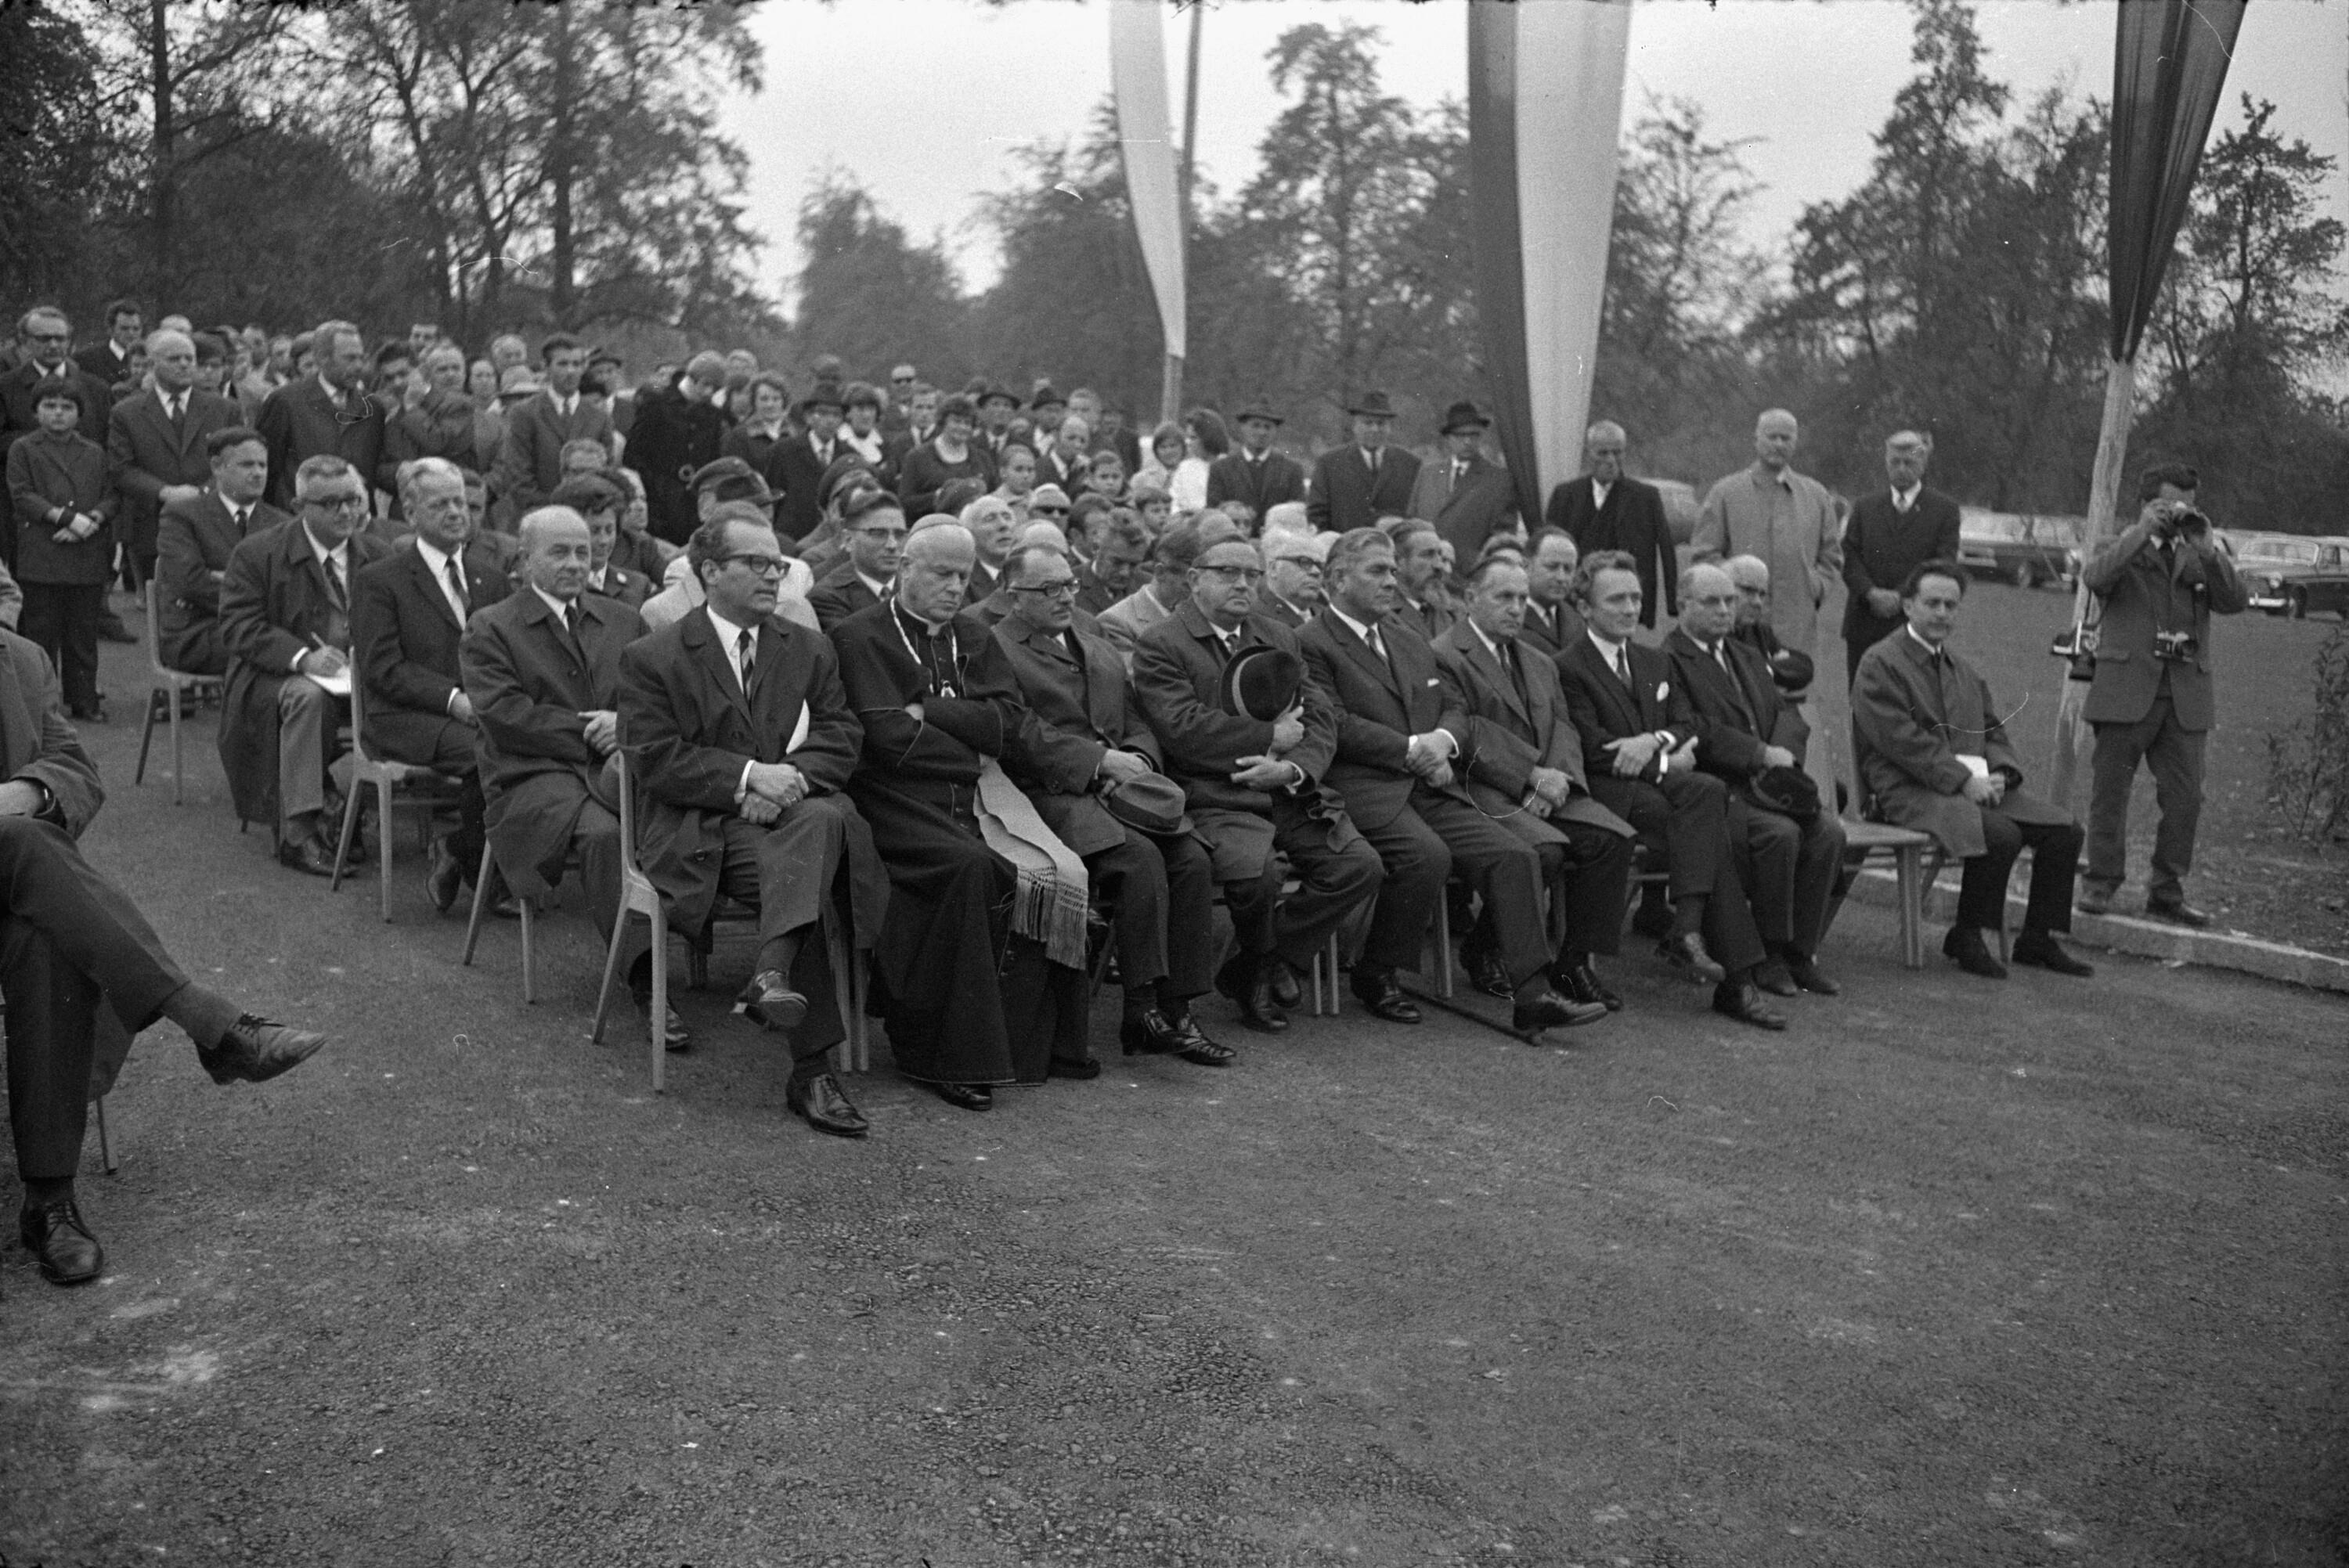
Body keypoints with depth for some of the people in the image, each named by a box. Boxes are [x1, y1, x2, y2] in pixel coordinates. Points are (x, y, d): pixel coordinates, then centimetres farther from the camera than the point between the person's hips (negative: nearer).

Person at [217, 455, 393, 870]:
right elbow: (238, 629, -10)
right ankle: (298, 833, -35)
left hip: (359, 676, 3)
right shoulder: (257, 554, -1)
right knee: (308, 696, -38)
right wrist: (303, 657, -26)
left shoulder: (379, 555, 11)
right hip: (274, 677, -3)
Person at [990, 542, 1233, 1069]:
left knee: (1192, 860, -18)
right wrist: (1103, 760, -15)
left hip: (1118, 788, 7)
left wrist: (1136, 761, -1)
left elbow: (1136, 725, 22)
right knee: (1140, 858, -29)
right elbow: (1024, 734, -10)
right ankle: (1144, 1010, -21)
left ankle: (1174, 1009, -13)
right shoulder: (995, 649, 2)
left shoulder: (1101, 652, 27)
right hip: (1049, 794, -6)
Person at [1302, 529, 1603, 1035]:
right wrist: (1412, 749, -12)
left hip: (1432, 786, 7)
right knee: (1426, 856, -32)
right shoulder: (1309, 643, 0)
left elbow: (1454, 705, 22)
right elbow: (1335, 725, -11)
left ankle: (1531, 996, -15)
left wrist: (1442, 740, -2)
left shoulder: (1409, 639, 26)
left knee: (1515, 855, -13)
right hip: (1364, 791, -7)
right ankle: (1374, 975, -10)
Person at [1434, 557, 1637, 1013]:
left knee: (1613, 837, -17)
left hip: (1545, 788, 7)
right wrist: (1532, 775, -17)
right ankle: (1485, 953, -9)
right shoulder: (1444, 656, -2)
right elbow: (1464, 734, -13)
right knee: (1546, 847, -31)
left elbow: (1564, 730, 14)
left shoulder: (1539, 663, 25)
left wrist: (1555, 777, -8)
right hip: (1483, 790, -7)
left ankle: (1574, 959, -8)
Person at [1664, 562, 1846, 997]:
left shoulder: (1748, 658, 25)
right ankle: (1768, 955, -14)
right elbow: (1696, 733, -14)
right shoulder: (1667, 662, -4)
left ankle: (1801, 952, -7)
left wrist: (1782, 757, -4)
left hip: (1764, 782, 7)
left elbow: (1782, 716, 18)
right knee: (1780, 832, -29)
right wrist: (1762, 754, -15)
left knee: (1829, 830, -16)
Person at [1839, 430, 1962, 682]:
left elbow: (1944, 564, -2)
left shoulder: (1944, 509, 7)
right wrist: (1871, 593, -12)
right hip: (1864, 625, 2)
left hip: (1916, 626, -2)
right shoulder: (1864, 507, 15)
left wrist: (1901, 596, -13)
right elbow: (1849, 558, 6)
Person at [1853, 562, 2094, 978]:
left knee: (2065, 829, -6)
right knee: (2002, 834, -30)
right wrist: (1963, 780, -18)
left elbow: (1994, 733, 19)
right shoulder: (1881, 665, -4)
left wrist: (1999, 775, -4)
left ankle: (2037, 940, 5)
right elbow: (1904, 741, -14)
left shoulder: (1966, 673, 23)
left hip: (1976, 785, 8)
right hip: (1909, 791, -8)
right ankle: (1966, 939, -11)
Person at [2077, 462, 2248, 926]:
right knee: (2110, 792, 1)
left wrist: (2208, 547, -6)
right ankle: (2102, 883, 11)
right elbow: (2095, 578, -16)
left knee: (2185, 799, 3)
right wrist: (2143, 531, -15)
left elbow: (2235, 602, 2)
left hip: (2185, 697, 3)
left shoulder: (2200, 559, 17)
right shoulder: (2119, 551, 7)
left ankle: (2167, 892, 12)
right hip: (2126, 691, -3)